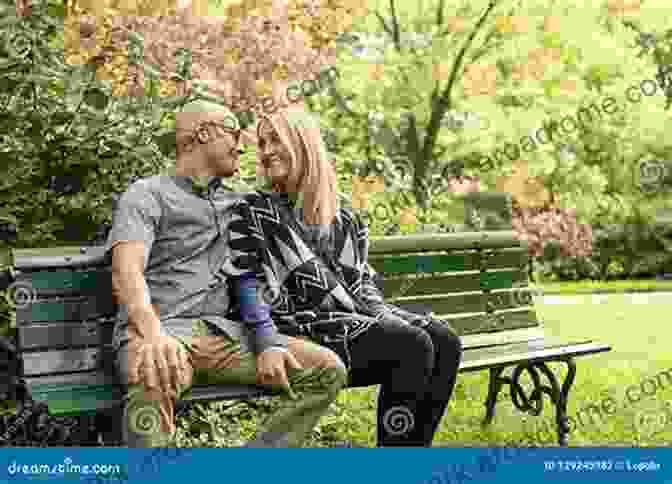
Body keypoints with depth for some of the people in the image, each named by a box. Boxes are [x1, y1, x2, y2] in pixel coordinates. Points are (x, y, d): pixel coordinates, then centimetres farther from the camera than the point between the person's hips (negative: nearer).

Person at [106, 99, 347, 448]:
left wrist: (270, 343, -6)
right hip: (158, 331, -6)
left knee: (327, 370, -11)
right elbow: (126, 272, -14)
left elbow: (249, 282, 15)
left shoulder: (236, 205, 24)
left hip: (221, 332, 6)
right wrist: (155, 334, -35)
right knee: (156, 379, -41)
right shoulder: (147, 194, 4)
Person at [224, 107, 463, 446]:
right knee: (412, 345, -26)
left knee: (445, 342, -17)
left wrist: (384, 316, -1)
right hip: (305, 330, -6)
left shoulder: (345, 218, 19)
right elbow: (258, 296, -5)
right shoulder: (252, 212, 3)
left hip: (358, 320, 6)